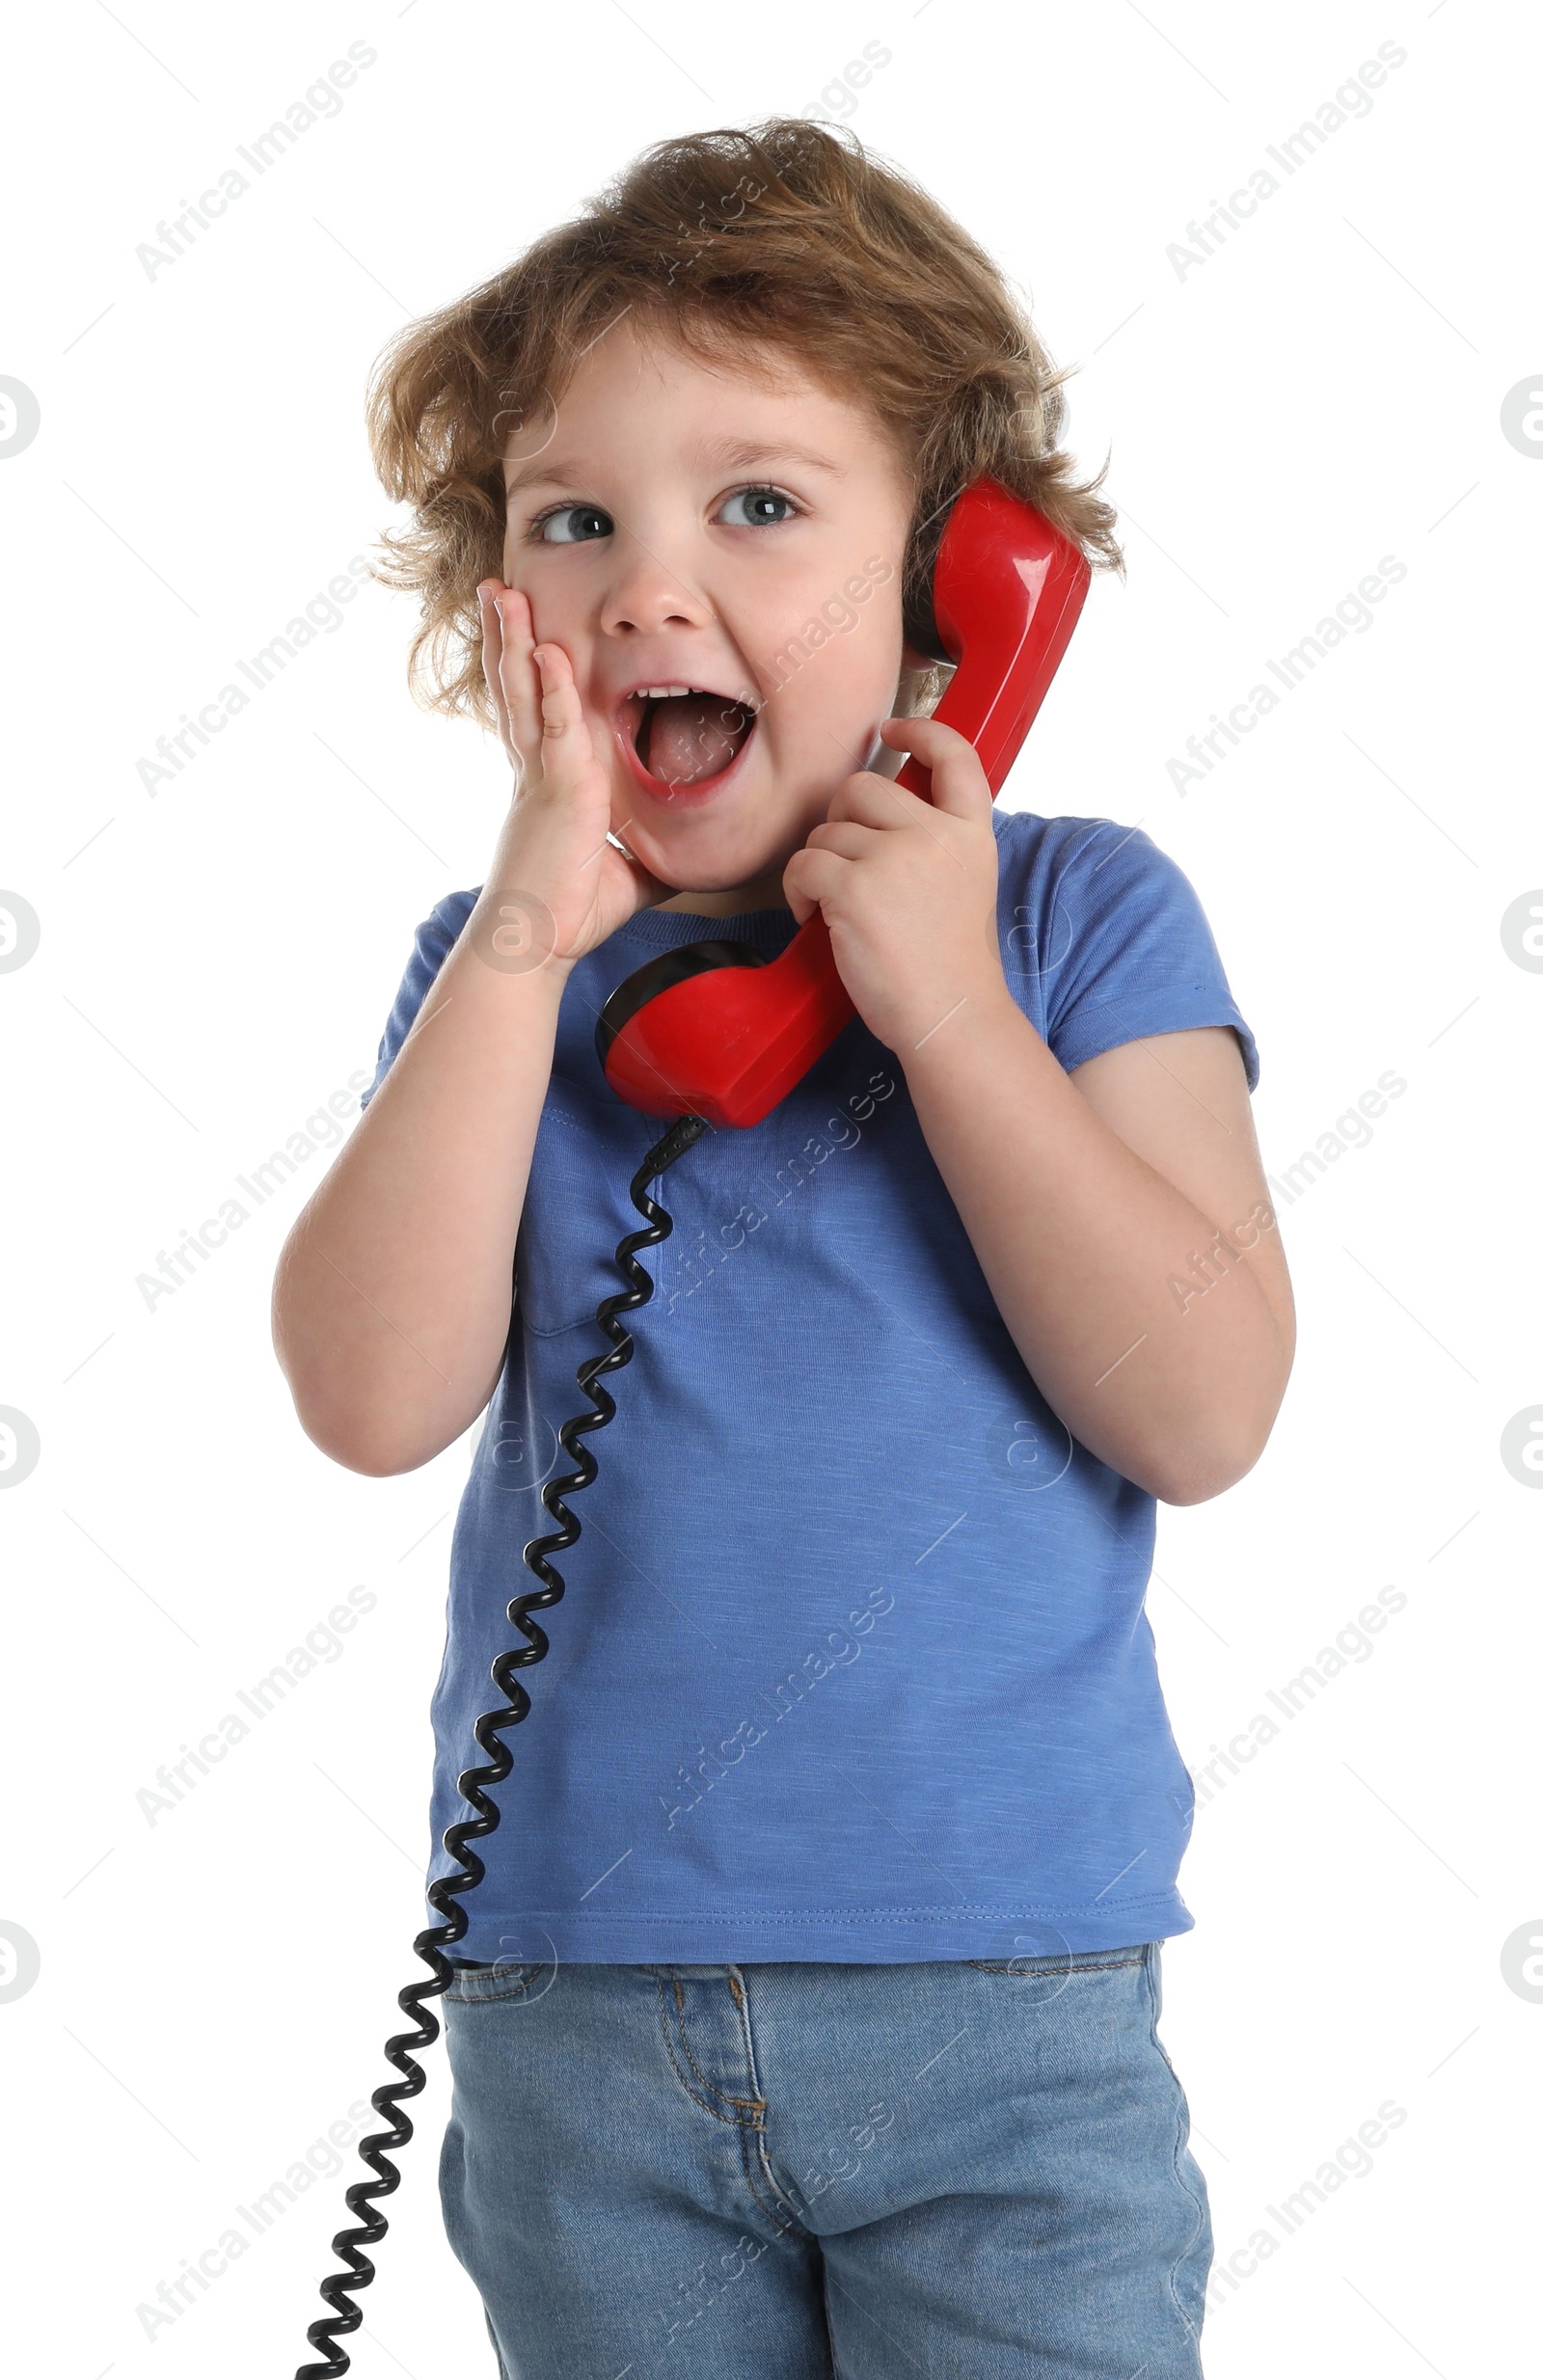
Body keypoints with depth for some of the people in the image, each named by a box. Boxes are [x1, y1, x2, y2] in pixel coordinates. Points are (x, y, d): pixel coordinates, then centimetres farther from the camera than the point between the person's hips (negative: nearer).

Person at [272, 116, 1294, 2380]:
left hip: (1002, 2011, -2)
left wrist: (945, 1003, -17)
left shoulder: (1077, 918, -3)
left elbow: (1203, 1410, -12)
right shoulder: (497, 973, 3)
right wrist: (529, 940, -15)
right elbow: (374, 1398, -12)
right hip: (576, 1998, 2)